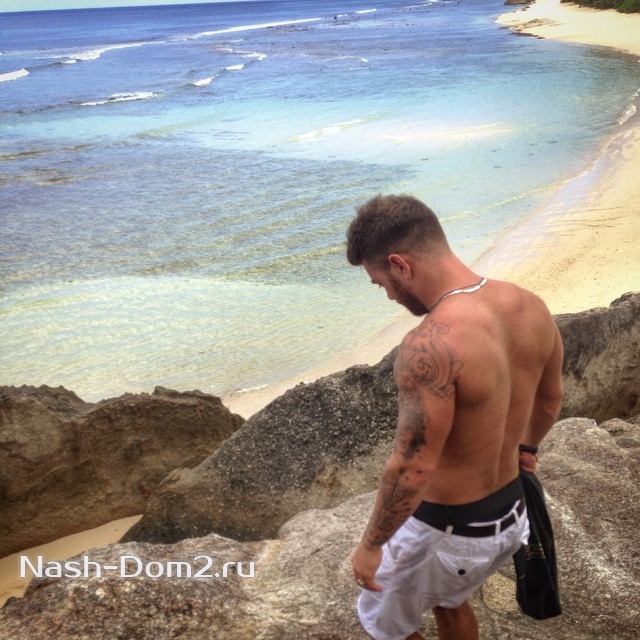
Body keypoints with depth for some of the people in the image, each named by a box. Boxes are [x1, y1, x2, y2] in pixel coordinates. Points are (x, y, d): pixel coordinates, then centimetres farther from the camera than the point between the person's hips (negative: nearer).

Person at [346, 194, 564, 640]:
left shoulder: (431, 345, -33)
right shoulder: (531, 307, -7)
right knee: (447, 598, 35)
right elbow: (550, 397, 10)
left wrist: (370, 545, -12)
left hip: (448, 531, -7)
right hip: (510, 516, 8)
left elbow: (412, 468, -28)